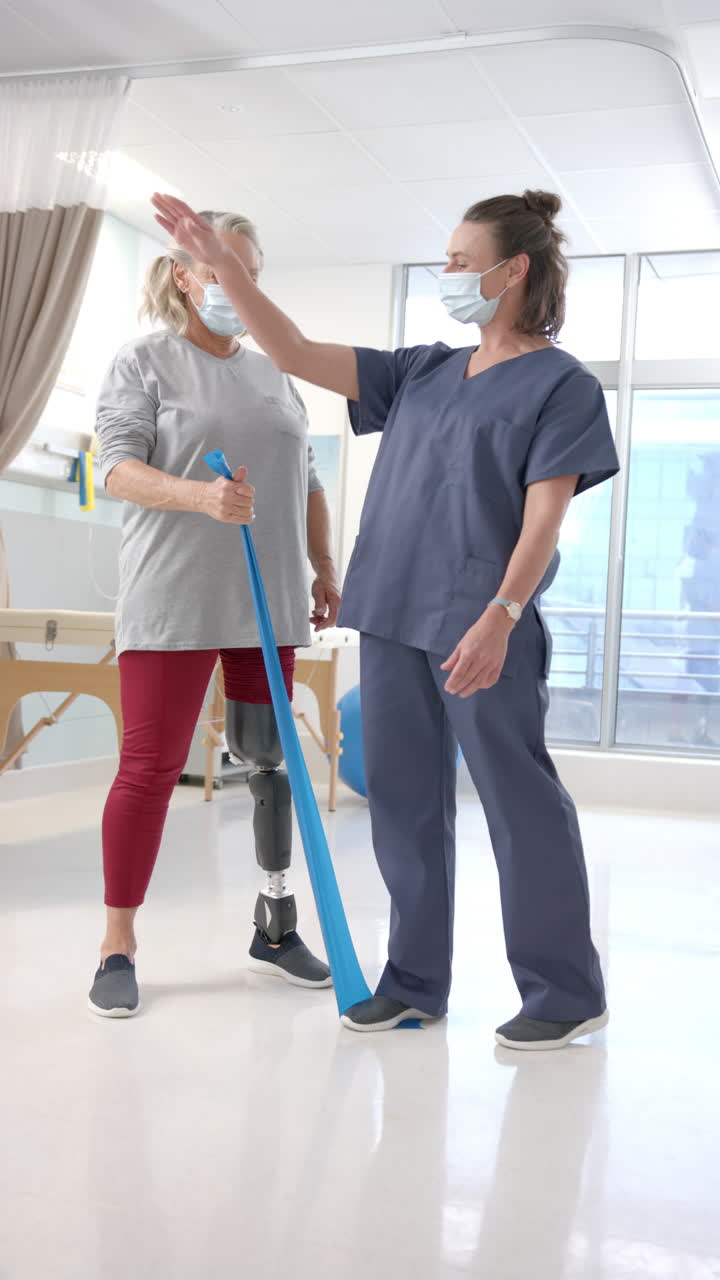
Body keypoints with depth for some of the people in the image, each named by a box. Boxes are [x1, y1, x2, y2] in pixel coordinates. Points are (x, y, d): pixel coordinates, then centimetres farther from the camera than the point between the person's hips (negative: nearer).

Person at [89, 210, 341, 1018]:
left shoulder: (274, 375, 18)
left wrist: (325, 571, 12)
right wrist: (200, 496, -26)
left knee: (268, 760, 8)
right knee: (150, 765, -4)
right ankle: (118, 946, 6)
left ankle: (275, 928, 20)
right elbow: (118, 467, -10)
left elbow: (307, 485, 20)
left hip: (266, 601, 5)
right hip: (174, 601, -5)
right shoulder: (145, 361, 2)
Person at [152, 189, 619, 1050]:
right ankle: (415, 981, 21)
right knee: (405, 806, 9)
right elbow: (294, 354, 13)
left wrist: (500, 617, -22)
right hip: (393, 619, 6)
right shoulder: (420, 373, 16)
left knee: (519, 802, -1)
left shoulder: (560, 383, 0)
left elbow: (544, 516, -10)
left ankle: (567, 993, 13)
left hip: (482, 624, -6)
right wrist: (218, 259, 6)